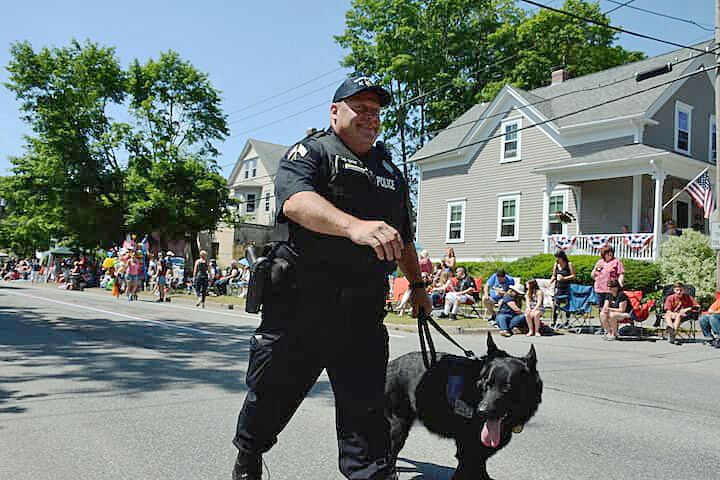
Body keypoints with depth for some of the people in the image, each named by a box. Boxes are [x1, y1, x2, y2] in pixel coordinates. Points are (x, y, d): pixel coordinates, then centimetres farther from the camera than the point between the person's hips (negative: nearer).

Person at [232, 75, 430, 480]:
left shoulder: (391, 172, 21)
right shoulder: (311, 152, 0)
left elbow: (405, 239, 31)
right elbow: (295, 200, -23)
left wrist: (417, 285, 28)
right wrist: (354, 226, -38)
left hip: (363, 317, 4)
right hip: (300, 305, -4)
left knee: (367, 410, 4)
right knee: (271, 395, 12)